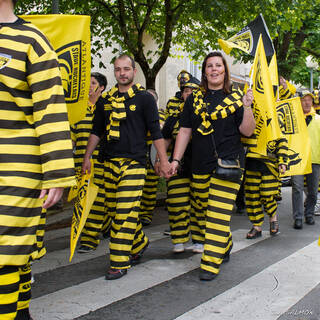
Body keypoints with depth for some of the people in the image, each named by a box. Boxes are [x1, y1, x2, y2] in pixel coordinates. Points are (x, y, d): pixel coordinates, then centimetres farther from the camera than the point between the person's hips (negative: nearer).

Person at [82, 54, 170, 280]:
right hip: (110, 162, 6)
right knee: (113, 210, 11)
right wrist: (87, 156, 15)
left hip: (134, 162, -5)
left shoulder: (144, 98, 0)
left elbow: (156, 132, -1)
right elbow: (97, 131, 20)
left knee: (125, 213, -10)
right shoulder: (105, 100, 13)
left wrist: (164, 160, -5)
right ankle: (139, 244, 32)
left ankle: (120, 263, -3)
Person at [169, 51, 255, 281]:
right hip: (201, 164, 4)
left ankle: (211, 263, -7)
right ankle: (225, 246, 34)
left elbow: (247, 131, 0)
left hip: (228, 161, -4)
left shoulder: (236, 97, 5)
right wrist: (176, 159, 6)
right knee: (206, 210, 11)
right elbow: (185, 131, 11)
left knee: (218, 212, -10)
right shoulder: (194, 99, 12)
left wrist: (247, 107, -14)